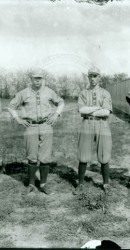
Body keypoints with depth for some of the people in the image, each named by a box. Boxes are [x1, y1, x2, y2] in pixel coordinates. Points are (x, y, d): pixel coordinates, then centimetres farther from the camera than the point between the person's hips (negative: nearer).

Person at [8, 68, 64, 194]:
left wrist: (56, 114, 4)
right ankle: (31, 184, 16)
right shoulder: (24, 93, 2)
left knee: (45, 158, -1)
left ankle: (43, 184, 14)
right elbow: (11, 106, 13)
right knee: (32, 158, 0)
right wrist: (18, 119, 2)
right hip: (31, 127, 0)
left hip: (46, 126, 1)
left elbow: (61, 102, 19)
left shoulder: (48, 92, 3)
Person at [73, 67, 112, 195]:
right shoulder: (83, 93, 8)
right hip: (87, 126, 1)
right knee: (83, 158, -1)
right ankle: (80, 186, 13)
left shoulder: (106, 94, 4)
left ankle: (106, 185, 22)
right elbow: (81, 110, -10)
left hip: (103, 126, 0)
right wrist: (99, 107, -12)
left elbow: (106, 112, -12)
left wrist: (89, 111, -11)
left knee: (104, 159, 3)